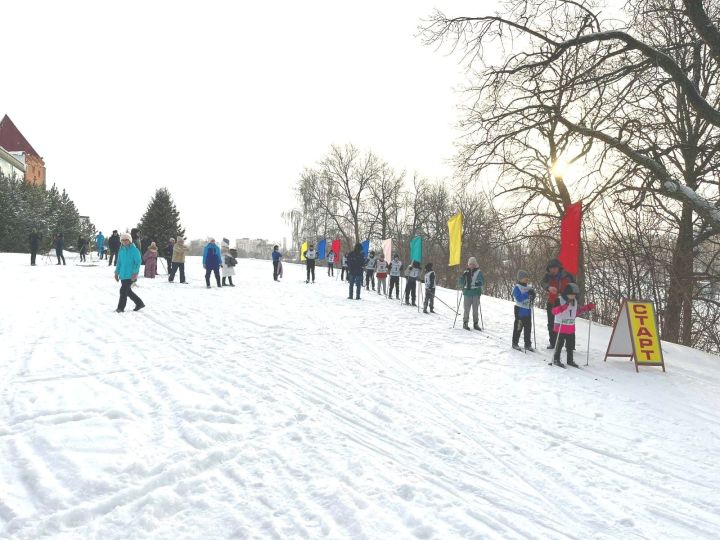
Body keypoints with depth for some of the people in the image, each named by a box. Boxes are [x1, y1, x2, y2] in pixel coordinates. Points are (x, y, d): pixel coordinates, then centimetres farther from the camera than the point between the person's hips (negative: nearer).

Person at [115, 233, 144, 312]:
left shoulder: (134, 250, -10)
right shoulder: (121, 250, 10)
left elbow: (138, 262, -13)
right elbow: (119, 262, 20)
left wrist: (135, 273, -19)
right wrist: (117, 272, 16)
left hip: (130, 276, -7)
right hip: (123, 275, 7)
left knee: (123, 290, -8)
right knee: (128, 291, 14)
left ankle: (121, 307, 5)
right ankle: (139, 303, 27)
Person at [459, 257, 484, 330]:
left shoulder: (478, 272, 6)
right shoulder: (466, 272, 10)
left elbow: (483, 281, 0)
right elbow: (460, 283, 6)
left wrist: (479, 283, -23)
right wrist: (463, 276, -12)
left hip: (476, 293, 0)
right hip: (467, 292, 1)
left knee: (475, 309, 3)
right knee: (466, 309, -2)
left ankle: (476, 323, 11)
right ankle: (465, 323, 6)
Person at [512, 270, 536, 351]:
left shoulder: (529, 287, 12)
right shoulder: (517, 287, -9)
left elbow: (532, 299, 15)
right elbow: (519, 298, -21)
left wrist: (532, 296, -7)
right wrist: (528, 294, -24)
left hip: (528, 310, 7)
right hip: (520, 310, -7)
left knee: (528, 328, 10)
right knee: (518, 327, 1)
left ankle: (528, 344, 18)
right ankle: (515, 343, 12)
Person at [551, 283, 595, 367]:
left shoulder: (575, 301, 10)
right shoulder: (559, 300, -12)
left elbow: (577, 311, 21)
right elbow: (554, 311, -22)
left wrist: (587, 307, 12)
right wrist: (562, 307, -37)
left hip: (571, 328, 6)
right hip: (561, 327, -6)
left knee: (570, 345, 12)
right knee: (559, 344, -1)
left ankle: (570, 360, 23)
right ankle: (556, 359, 11)